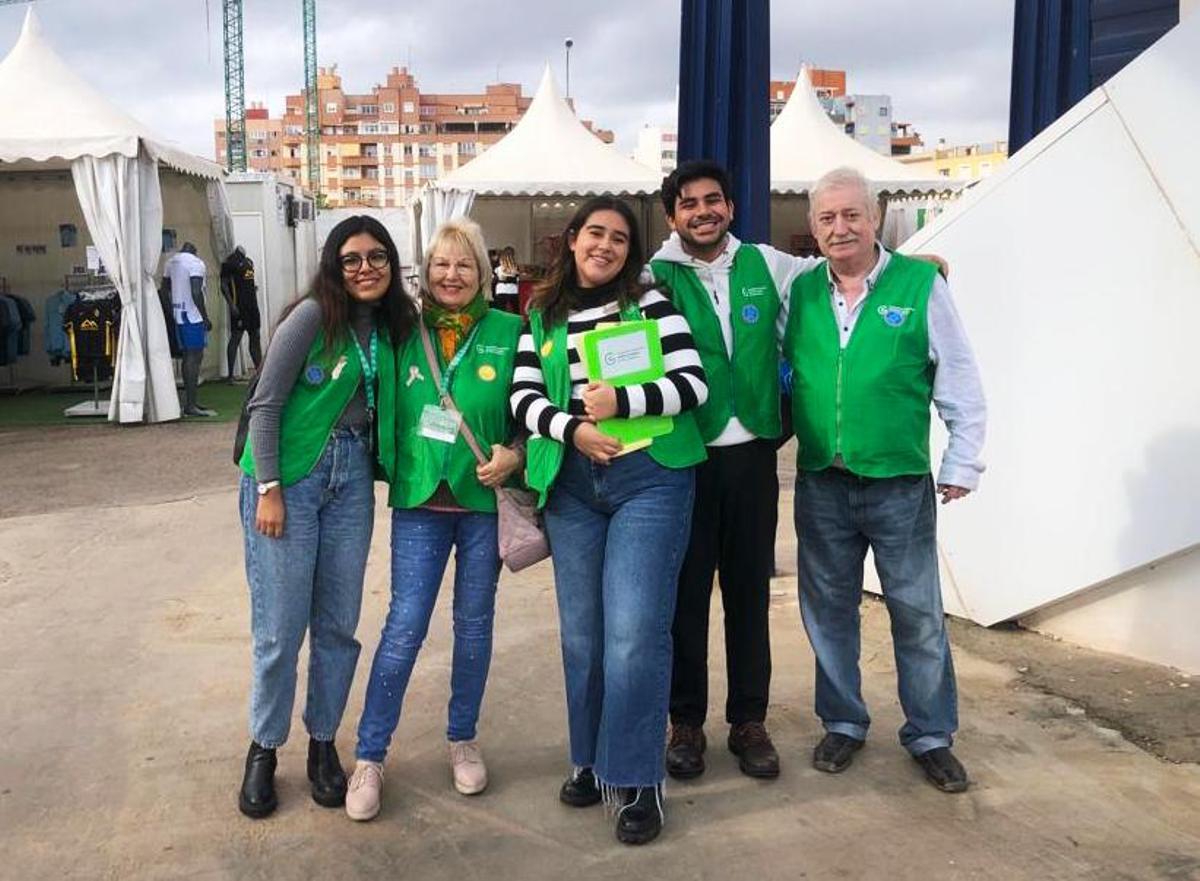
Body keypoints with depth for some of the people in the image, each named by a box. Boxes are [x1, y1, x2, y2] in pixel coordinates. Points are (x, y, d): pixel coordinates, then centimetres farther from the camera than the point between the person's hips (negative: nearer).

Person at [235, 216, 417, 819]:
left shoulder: (392, 326, 8)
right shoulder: (313, 316, -9)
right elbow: (266, 402, -9)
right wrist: (268, 489, -13)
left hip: (352, 475, 5)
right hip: (290, 474, -5)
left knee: (338, 624, 9)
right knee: (281, 627, -1)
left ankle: (323, 742, 26)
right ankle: (264, 748, 20)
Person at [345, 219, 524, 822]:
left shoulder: (509, 332, -2)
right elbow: (388, 410, 11)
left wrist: (514, 455, -13)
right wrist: (393, 470, 0)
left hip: (484, 500, 0)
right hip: (419, 500, 0)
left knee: (474, 625, 12)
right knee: (404, 627, -3)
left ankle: (463, 739, 31)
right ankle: (369, 757, 11)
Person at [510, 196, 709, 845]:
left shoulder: (650, 304, 5)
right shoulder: (542, 317, 13)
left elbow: (693, 383, -3)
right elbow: (524, 398, 4)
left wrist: (622, 401, -16)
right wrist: (572, 429, -14)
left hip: (649, 479, -3)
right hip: (570, 482, 4)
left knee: (634, 631, -9)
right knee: (581, 630, 10)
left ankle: (636, 780, 4)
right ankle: (590, 760, 27)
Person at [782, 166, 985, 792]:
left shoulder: (921, 284, -5)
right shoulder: (800, 292, 4)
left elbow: (961, 385, -2)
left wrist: (962, 465, -3)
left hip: (900, 484, -3)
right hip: (821, 483, 3)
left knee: (918, 615, 7)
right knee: (828, 610, 13)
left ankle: (931, 736, 25)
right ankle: (843, 723, 31)